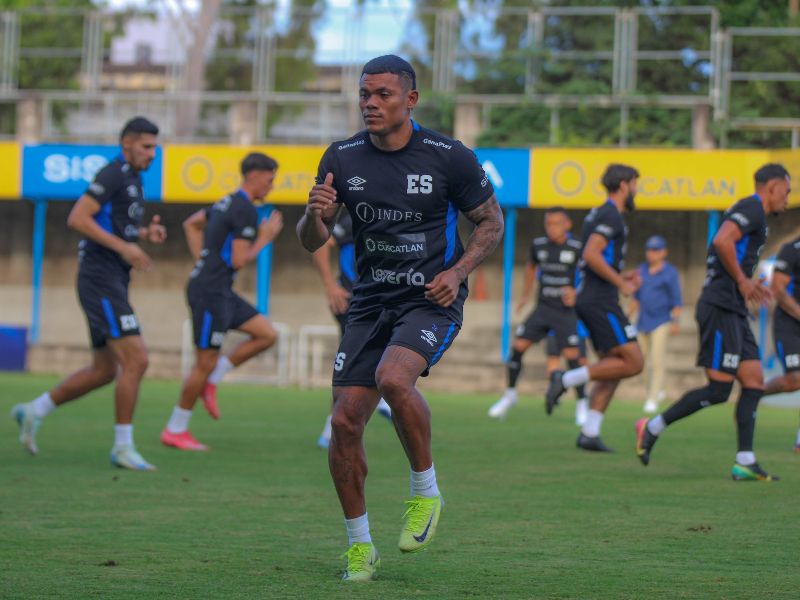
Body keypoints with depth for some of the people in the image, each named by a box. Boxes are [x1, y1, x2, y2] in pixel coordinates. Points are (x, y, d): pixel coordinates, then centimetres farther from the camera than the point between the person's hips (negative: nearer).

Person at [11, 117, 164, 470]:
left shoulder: (132, 179, 19)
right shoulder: (113, 175, -11)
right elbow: (77, 219, -20)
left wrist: (146, 234, 8)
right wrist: (123, 247, -23)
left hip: (114, 283, 10)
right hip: (100, 279, -10)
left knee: (104, 370, 14)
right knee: (136, 359, -14)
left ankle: (33, 412, 24)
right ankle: (123, 447, -9)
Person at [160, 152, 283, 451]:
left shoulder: (229, 202, 15)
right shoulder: (246, 210, -15)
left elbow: (191, 224, 27)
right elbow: (239, 260, -19)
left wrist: (203, 260, 20)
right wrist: (265, 238, -6)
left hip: (221, 292, 10)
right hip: (210, 293, -10)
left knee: (267, 335, 7)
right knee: (205, 363, -4)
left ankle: (210, 381, 9)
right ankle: (175, 430, 6)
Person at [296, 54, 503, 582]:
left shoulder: (449, 158, -7)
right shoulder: (342, 158, 2)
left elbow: (491, 221, 5)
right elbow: (312, 241, 6)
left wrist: (458, 271, -11)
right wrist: (316, 215, -18)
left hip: (431, 301, -4)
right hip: (370, 303, 4)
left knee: (393, 378, -32)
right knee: (346, 419, -5)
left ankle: (426, 492, -9)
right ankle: (359, 546, 12)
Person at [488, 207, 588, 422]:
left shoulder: (576, 248, -10)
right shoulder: (539, 245, 3)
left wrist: (576, 293, -20)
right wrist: (525, 295, 24)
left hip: (567, 311, -4)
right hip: (543, 308, 4)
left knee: (572, 355, -13)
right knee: (517, 346, -5)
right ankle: (510, 394, 13)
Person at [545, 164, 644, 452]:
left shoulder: (598, 214, 20)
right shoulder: (611, 215, -11)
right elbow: (591, 254, -23)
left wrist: (620, 276, 19)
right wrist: (621, 283, -16)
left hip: (588, 298, 10)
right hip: (601, 301, -10)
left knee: (612, 369, 9)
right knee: (633, 363, -12)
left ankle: (589, 433, 3)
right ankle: (566, 379, -13)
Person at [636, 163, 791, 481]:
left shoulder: (749, 212, 22)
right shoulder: (751, 210, -9)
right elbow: (722, 241, -25)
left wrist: (748, 283, 19)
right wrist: (742, 281, -16)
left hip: (733, 312, 11)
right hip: (721, 309, -11)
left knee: (754, 381, 3)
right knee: (719, 389, -11)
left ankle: (745, 462, 0)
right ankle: (653, 427, -2)